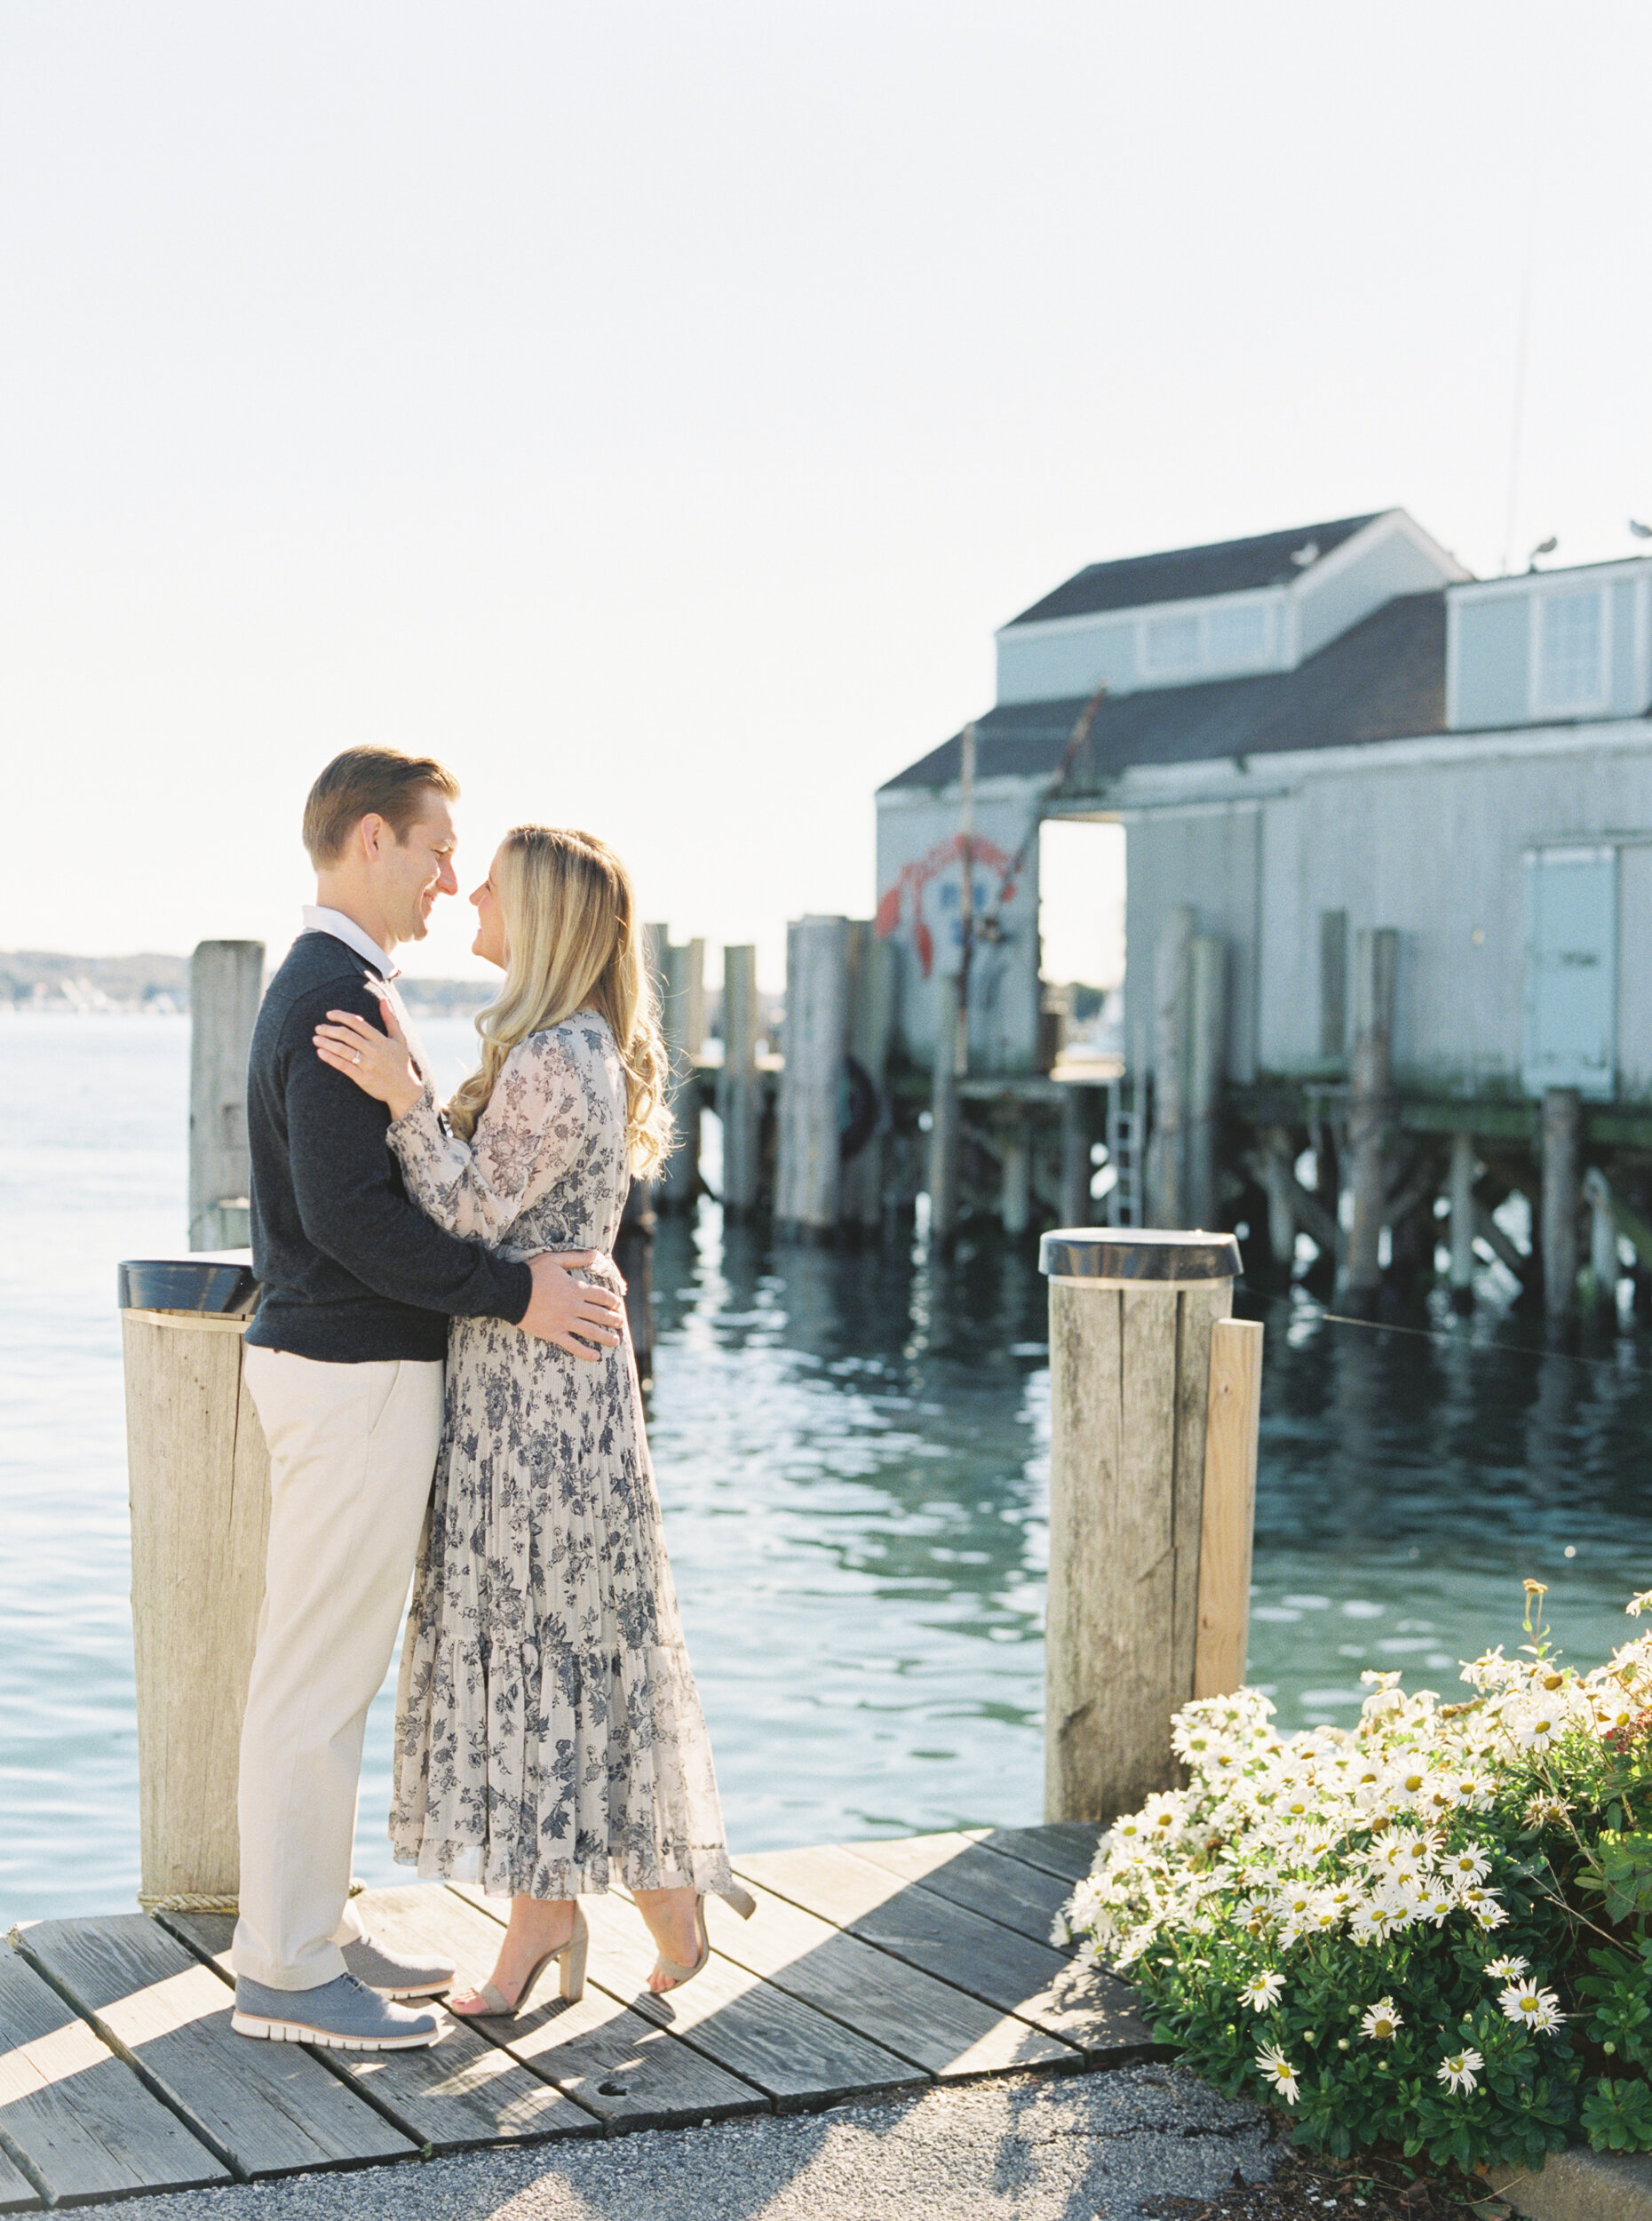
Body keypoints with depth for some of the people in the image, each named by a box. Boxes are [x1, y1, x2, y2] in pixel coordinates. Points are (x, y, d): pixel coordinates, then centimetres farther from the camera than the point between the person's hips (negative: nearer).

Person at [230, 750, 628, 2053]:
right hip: (356, 1376, -11)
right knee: (317, 1678, -3)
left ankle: (311, 1925, 26)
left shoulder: (328, 988, 17)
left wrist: (513, 1278, 14)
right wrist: (513, 1295, -21)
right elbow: (348, 1212, -25)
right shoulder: (340, 998, -17)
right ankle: (286, 1971, 5)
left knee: (334, 1671, 16)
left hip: (346, 1363, 11)